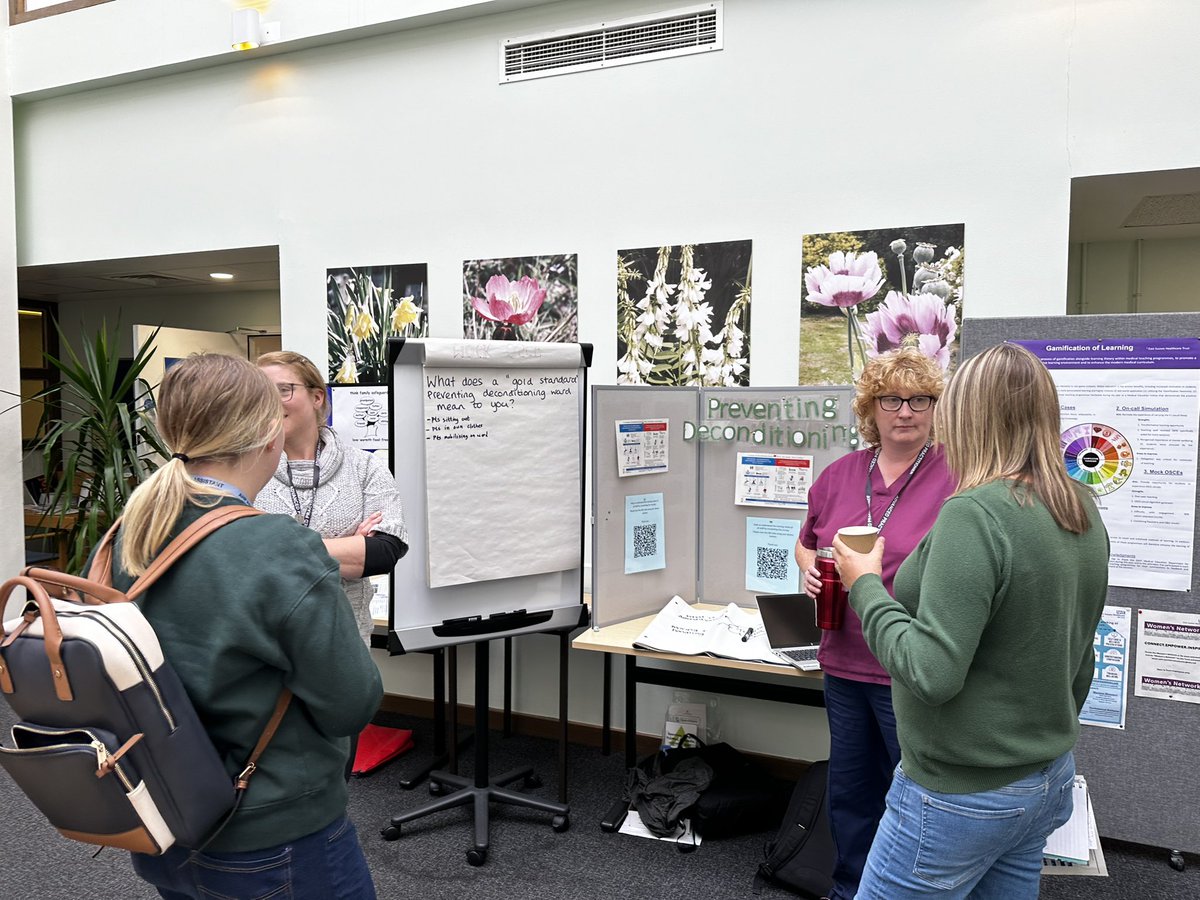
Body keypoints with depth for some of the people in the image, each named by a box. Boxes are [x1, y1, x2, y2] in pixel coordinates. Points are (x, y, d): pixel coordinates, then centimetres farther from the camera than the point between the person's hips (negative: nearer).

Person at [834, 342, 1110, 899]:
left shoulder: (976, 513, -24)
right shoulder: (1083, 513, 3)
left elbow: (932, 673, -27)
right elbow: (1079, 661, 14)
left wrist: (866, 585, -15)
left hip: (963, 796, -8)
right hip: (1049, 780, 8)